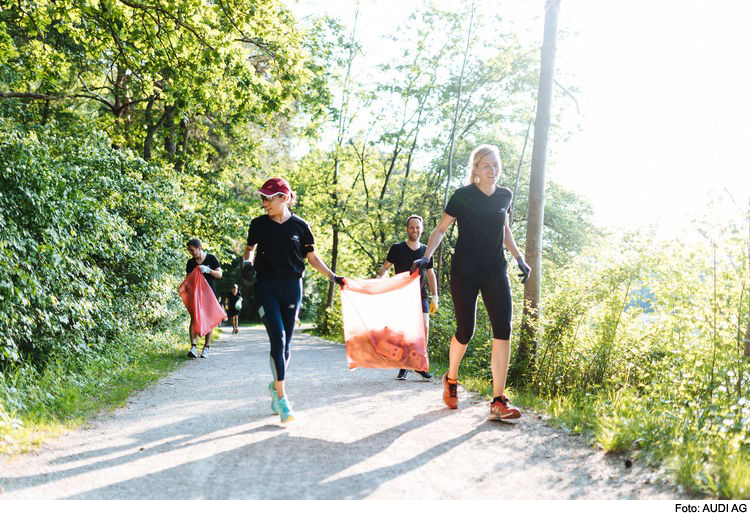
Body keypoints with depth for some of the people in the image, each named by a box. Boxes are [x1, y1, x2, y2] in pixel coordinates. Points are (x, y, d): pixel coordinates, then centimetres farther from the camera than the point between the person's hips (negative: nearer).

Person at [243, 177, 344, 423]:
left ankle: (276, 385, 29)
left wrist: (333, 277, 1)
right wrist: (248, 262, -3)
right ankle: (281, 396, -12)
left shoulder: (299, 226, 0)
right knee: (277, 337, -15)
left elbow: (312, 258, 9)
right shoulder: (259, 224, 2)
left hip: (292, 287, 1)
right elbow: (251, 248, 18)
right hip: (266, 287, -1)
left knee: (285, 343, 7)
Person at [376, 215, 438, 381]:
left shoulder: (426, 250, 11)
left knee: (424, 328, -10)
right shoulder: (397, 248, 3)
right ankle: (403, 366, 8)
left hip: (420, 295, 2)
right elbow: (385, 267, 5)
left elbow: (430, 275, 16)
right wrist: (379, 278, -16)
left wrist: (434, 297, 11)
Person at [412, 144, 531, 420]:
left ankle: (499, 401, -10)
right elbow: (441, 229, -3)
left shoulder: (505, 196, 6)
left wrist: (520, 259, 13)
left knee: (503, 330, -11)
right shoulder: (463, 196, -7)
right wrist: (426, 256, -16)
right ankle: (451, 379, 33)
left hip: (495, 272, 3)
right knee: (465, 332, 1)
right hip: (464, 273, -3)